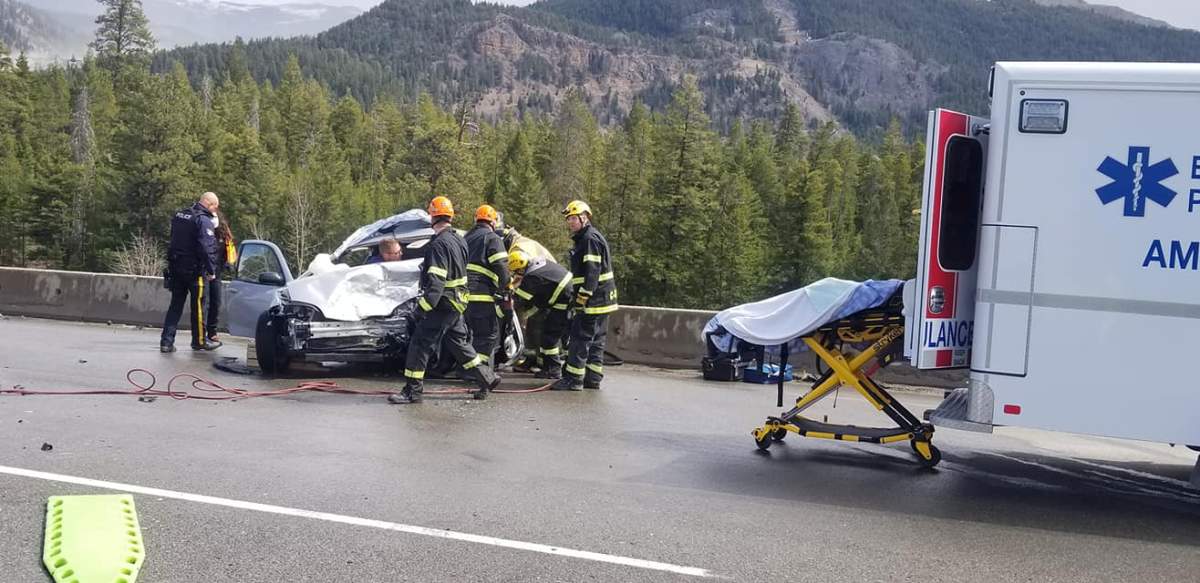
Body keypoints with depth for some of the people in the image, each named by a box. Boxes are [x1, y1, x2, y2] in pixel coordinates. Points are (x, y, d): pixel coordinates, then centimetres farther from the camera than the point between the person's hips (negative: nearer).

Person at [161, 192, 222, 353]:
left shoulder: (179, 215, 11)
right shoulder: (204, 220, -15)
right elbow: (207, 248, -22)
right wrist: (211, 271, -16)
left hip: (176, 267, 7)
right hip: (195, 270, -7)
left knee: (175, 305, 9)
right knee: (198, 306, 6)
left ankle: (166, 341, 4)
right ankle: (199, 341, 16)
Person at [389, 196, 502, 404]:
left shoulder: (439, 244, -19)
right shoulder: (459, 239, 10)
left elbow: (436, 280, -26)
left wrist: (424, 305, -27)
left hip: (443, 304, -9)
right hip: (457, 303, 9)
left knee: (420, 344, -4)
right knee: (458, 343, 20)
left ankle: (413, 390, -1)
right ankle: (487, 378, 25)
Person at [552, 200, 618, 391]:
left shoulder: (590, 239, -15)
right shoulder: (585, 238, 19)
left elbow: (592, 272, -23)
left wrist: (582, 298, -24)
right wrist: (581, 298, 24)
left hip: (593, 301, -10)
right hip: (601, 301, 10)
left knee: (580, 338, -7)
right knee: (595, 341, 12)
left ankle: (573, 379, -6)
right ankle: (593, 378, 18)